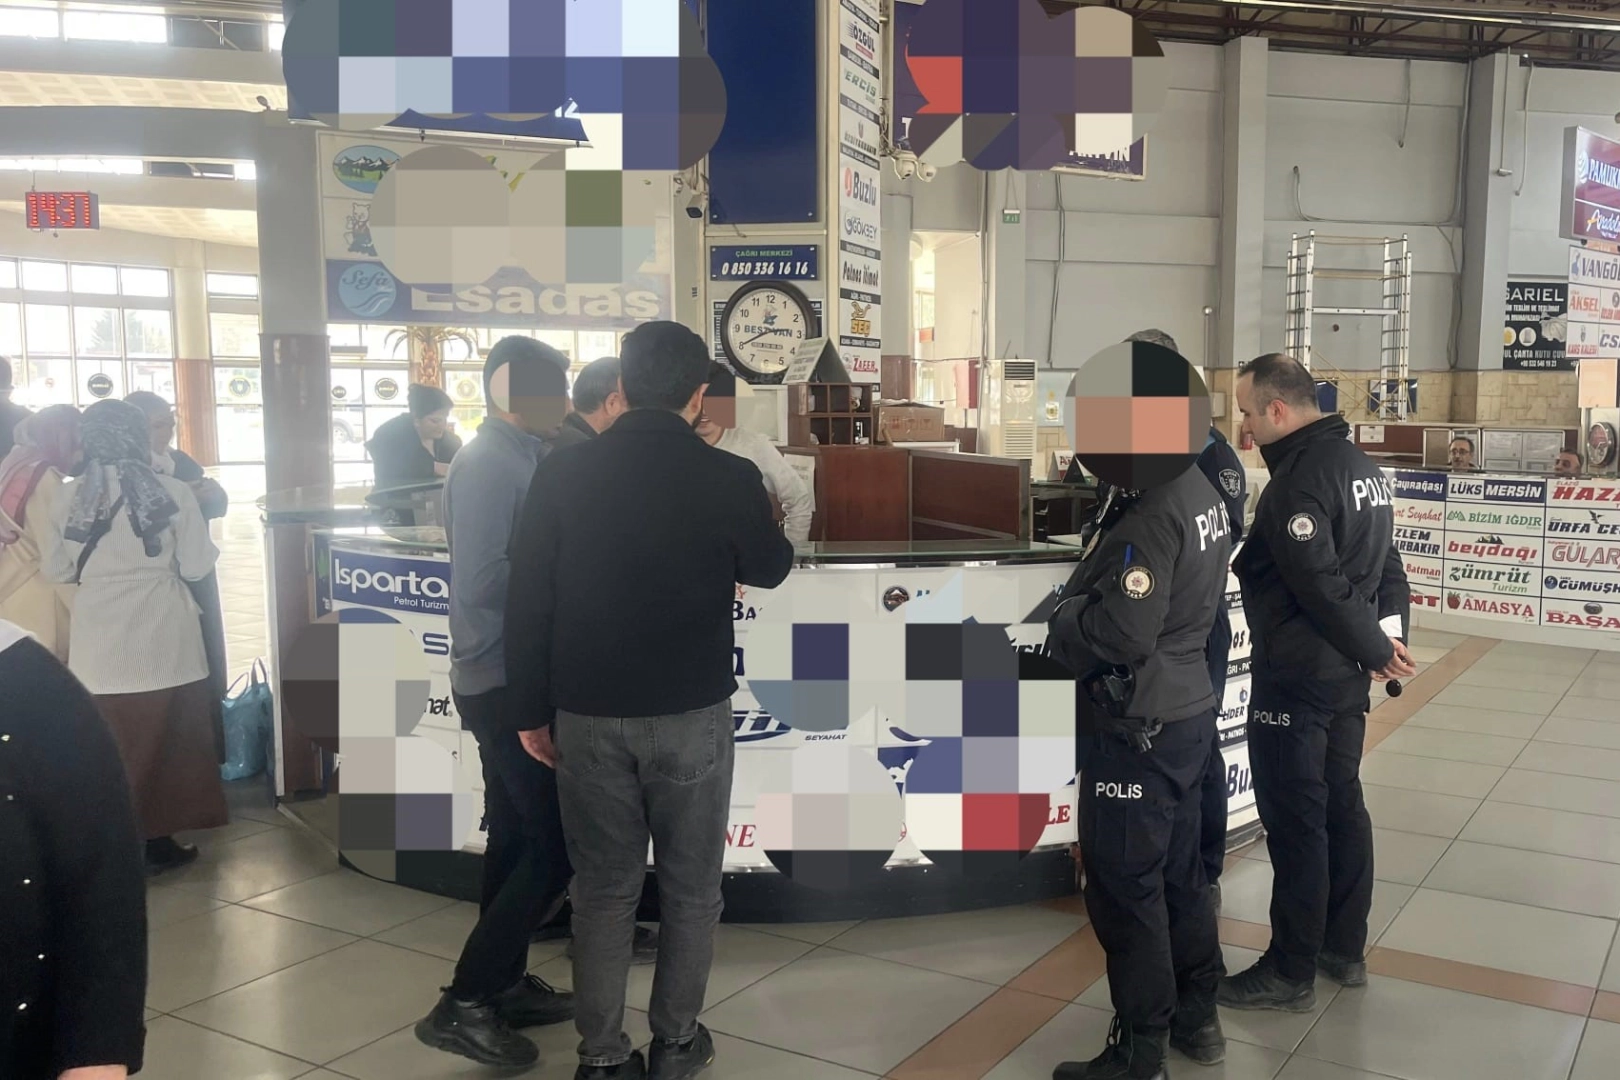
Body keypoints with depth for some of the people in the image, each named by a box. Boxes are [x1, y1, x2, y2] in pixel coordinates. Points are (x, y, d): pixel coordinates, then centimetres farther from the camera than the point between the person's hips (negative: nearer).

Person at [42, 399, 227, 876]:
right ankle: (153, 840, 16)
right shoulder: (172, 492, -6)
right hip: (161, 634, -2)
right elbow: (197, 566, -3)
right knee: (160, 738, 9)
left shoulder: (72, 496, 0)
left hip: (97, 637, 2)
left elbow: (56, 569, 8)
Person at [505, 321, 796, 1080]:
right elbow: (771, 570, 9)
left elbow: (527, 602, -1)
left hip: (588, 715, 2)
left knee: (602, 889, 13)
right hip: (692, 713, -1)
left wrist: (531, 711, 8)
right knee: (690, 886, 15)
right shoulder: (728, 477, -10)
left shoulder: (561, 473, -4)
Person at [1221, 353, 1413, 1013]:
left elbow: (1322, 586, -22)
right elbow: (1387, 566, 13)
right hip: (1348, 677, 9)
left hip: (1296, 681, -9)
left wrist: (1376, 649, -11)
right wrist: (1390, 636, 6)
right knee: (1342, 807, 17)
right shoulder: (1359, 465, 11)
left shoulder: (1297, 481, -20)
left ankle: (1290, 974, 10)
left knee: (1295, 822, -1)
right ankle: (1344, 949, 30)